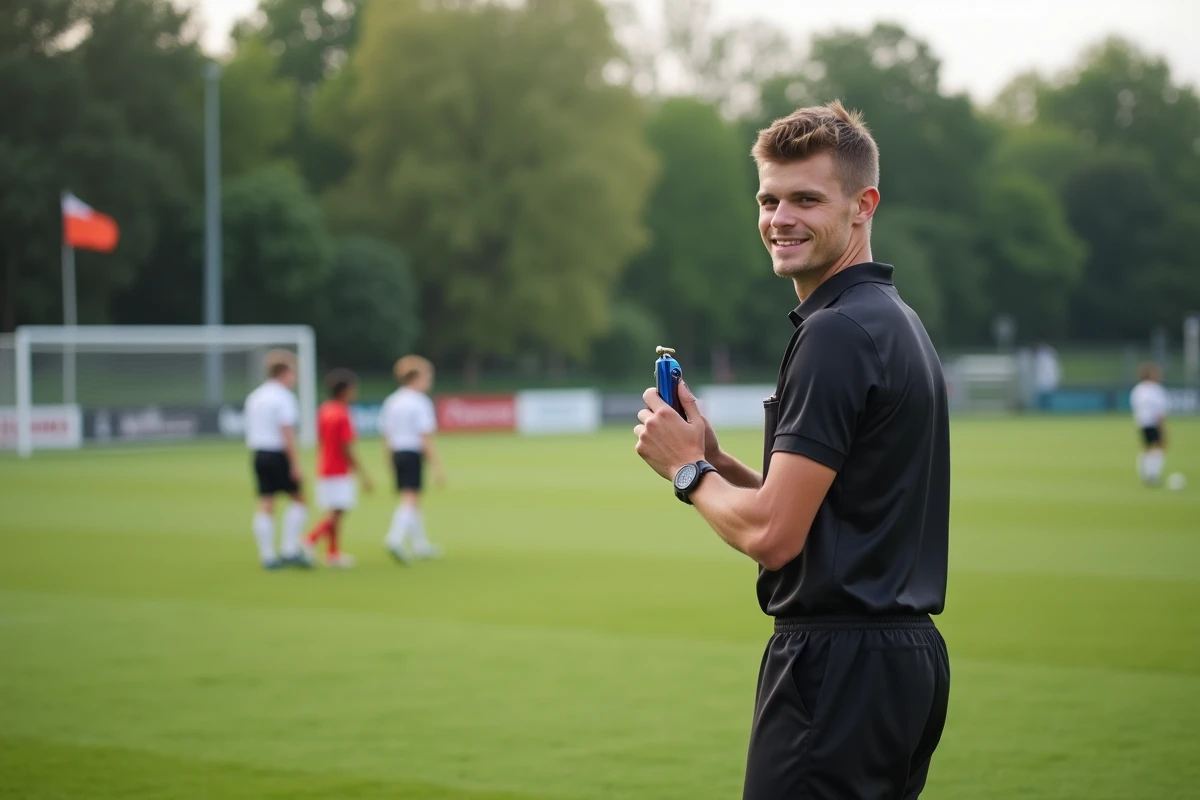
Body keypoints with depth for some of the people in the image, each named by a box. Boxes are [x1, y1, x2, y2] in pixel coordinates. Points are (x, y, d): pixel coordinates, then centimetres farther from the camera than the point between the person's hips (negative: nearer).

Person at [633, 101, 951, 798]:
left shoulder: (836, 333, -16)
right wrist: (715, 458, 9)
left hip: (839, 664, -10)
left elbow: (771, 533, -20)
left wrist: (686, 466, -2)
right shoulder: (897, 322, 16)